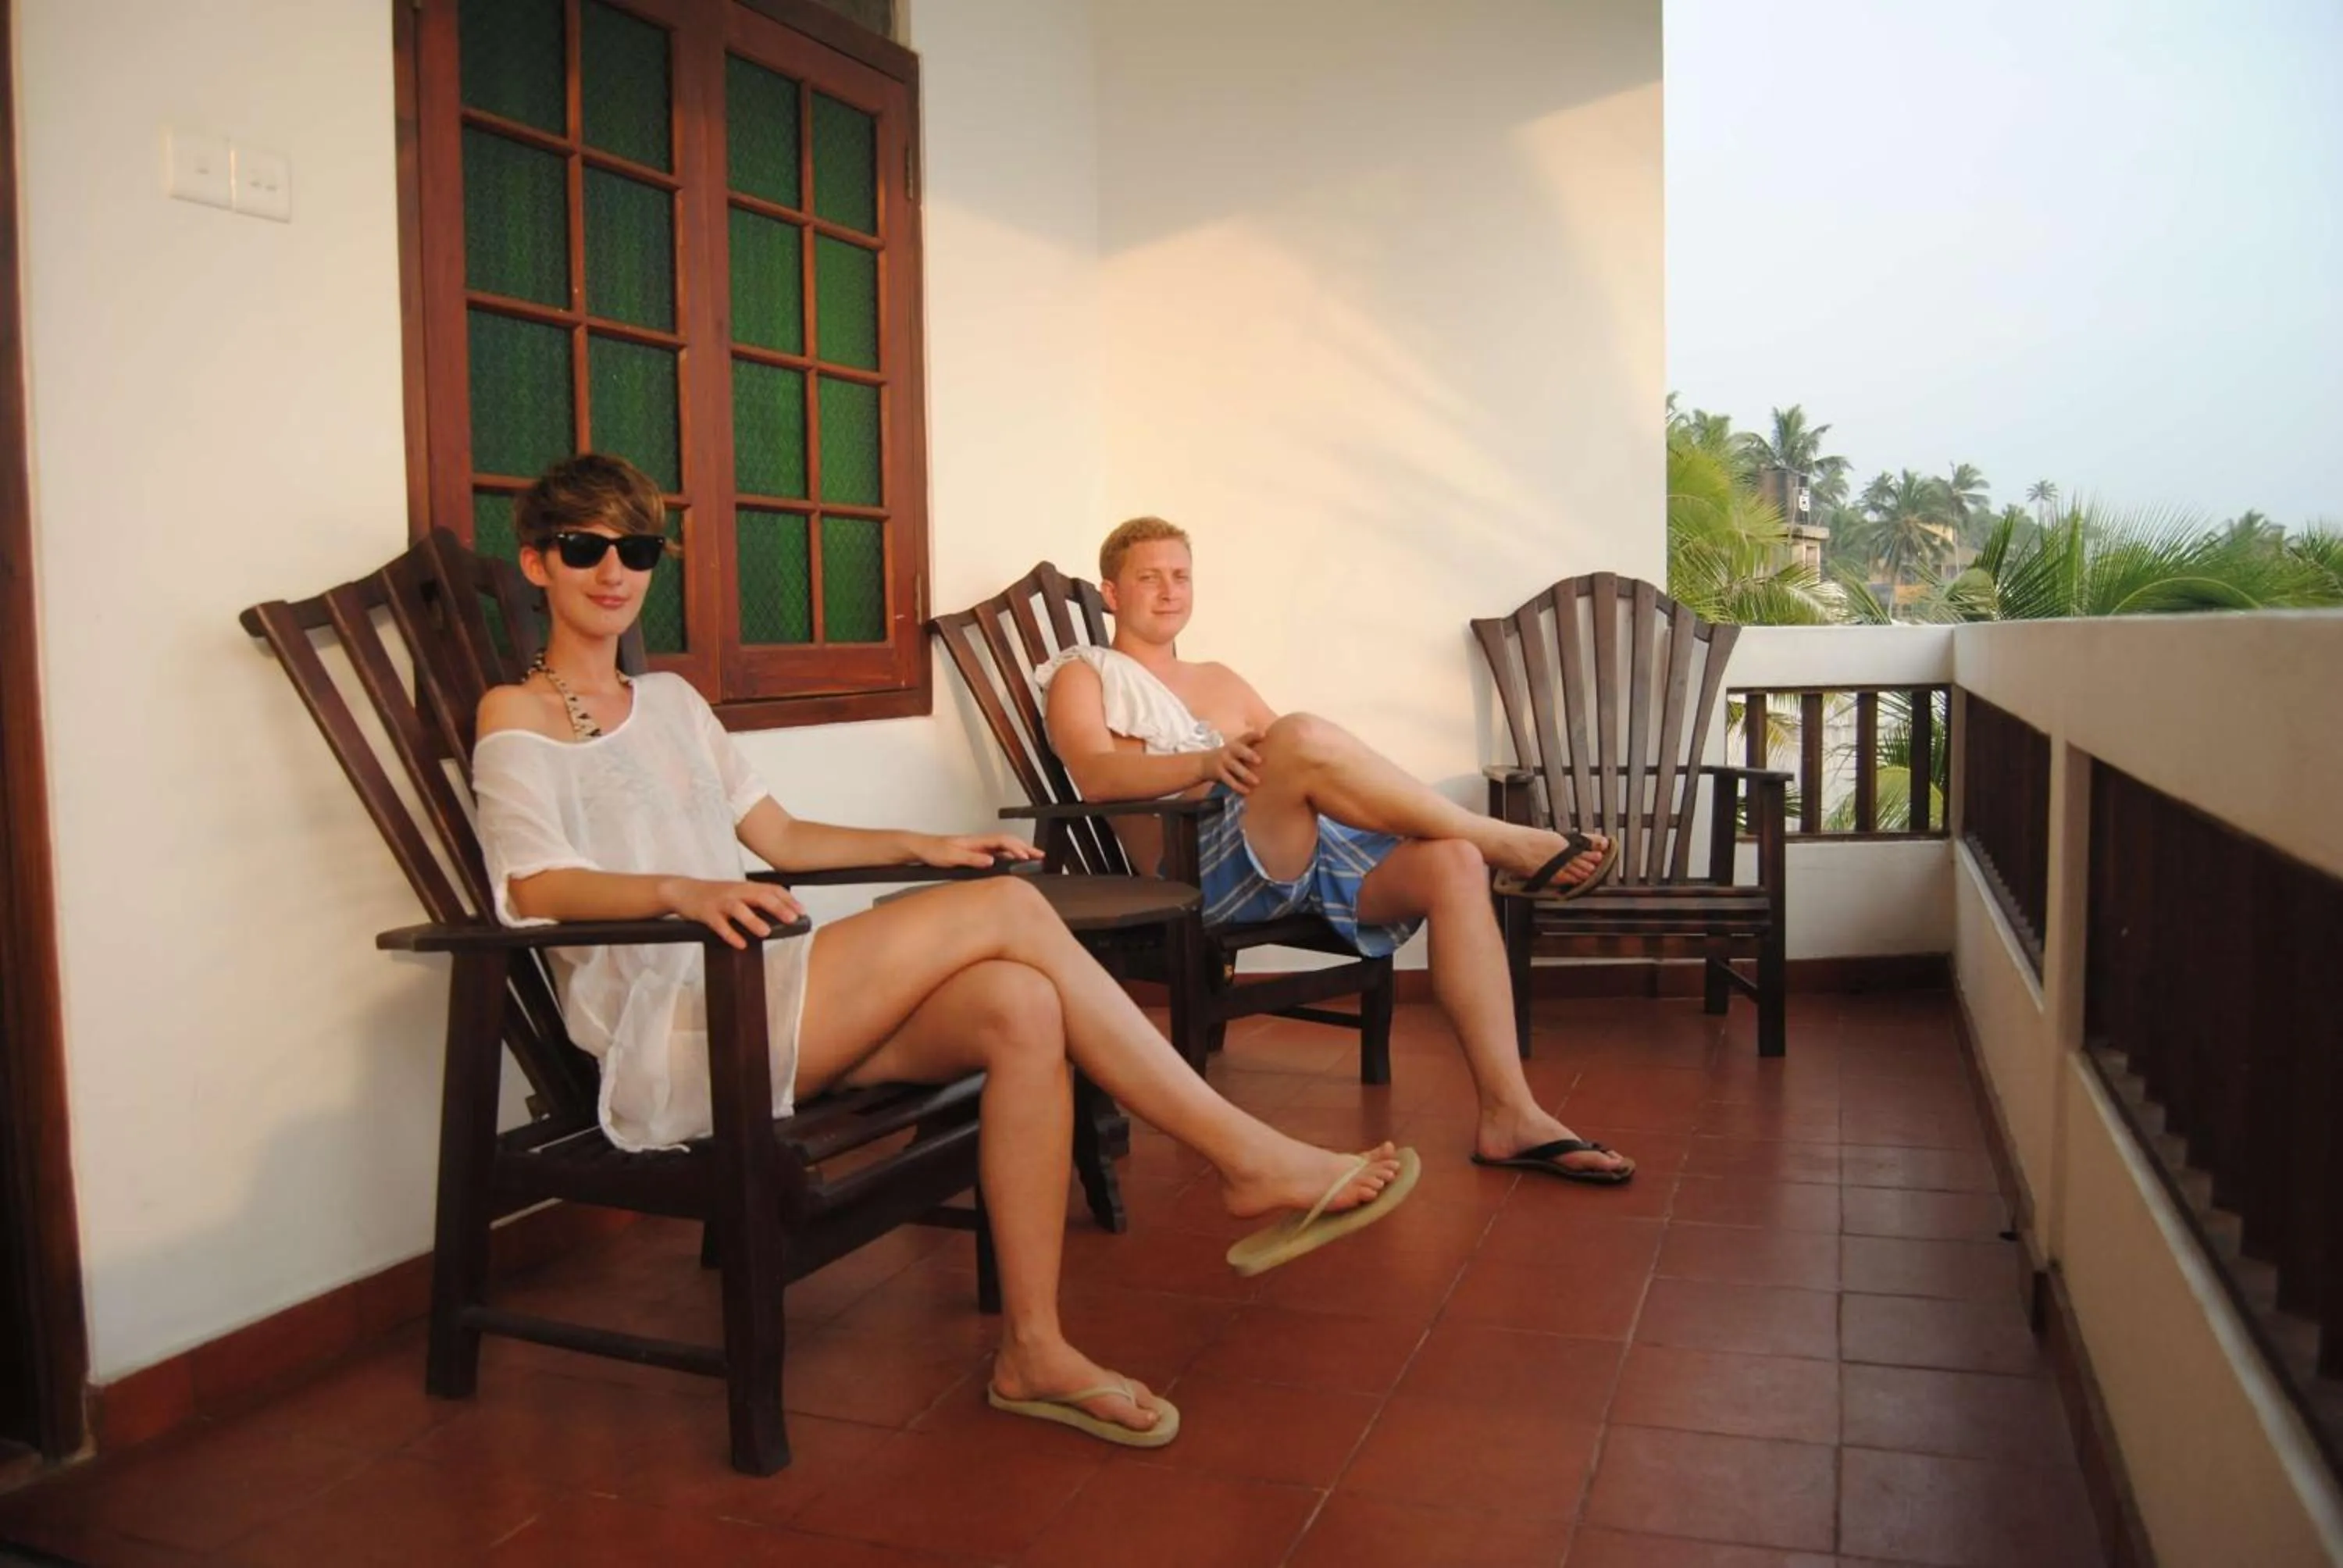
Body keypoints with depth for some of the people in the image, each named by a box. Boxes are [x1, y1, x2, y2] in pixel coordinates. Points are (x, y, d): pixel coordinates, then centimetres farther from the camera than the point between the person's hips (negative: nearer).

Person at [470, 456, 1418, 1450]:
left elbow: (779, 838, 24)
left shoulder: (669, 700, 23)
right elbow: (534, 885, -14)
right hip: (665, 1046, -7)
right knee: (1008, 908, -21)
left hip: (755, 1009, 7)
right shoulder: (516, 715, 3)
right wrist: (681, 891, -32)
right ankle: (1251, 1159, -16)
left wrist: (920, 846, 12)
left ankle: (1033, 1348, -16)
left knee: (1022, 1009, -23)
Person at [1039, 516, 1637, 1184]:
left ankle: (1510, 1115, -25)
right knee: (1303, 736, -32)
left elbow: (1308, 761, 23)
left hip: (1309, 850, 6)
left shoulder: (1218, 681, 33)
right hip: (1203, 866, -6)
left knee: (1454, 864, -20)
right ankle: (1509, 844, -17)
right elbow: (1095, 776, -8)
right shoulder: (1084, 675, 14)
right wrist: (1208, 761, -26)